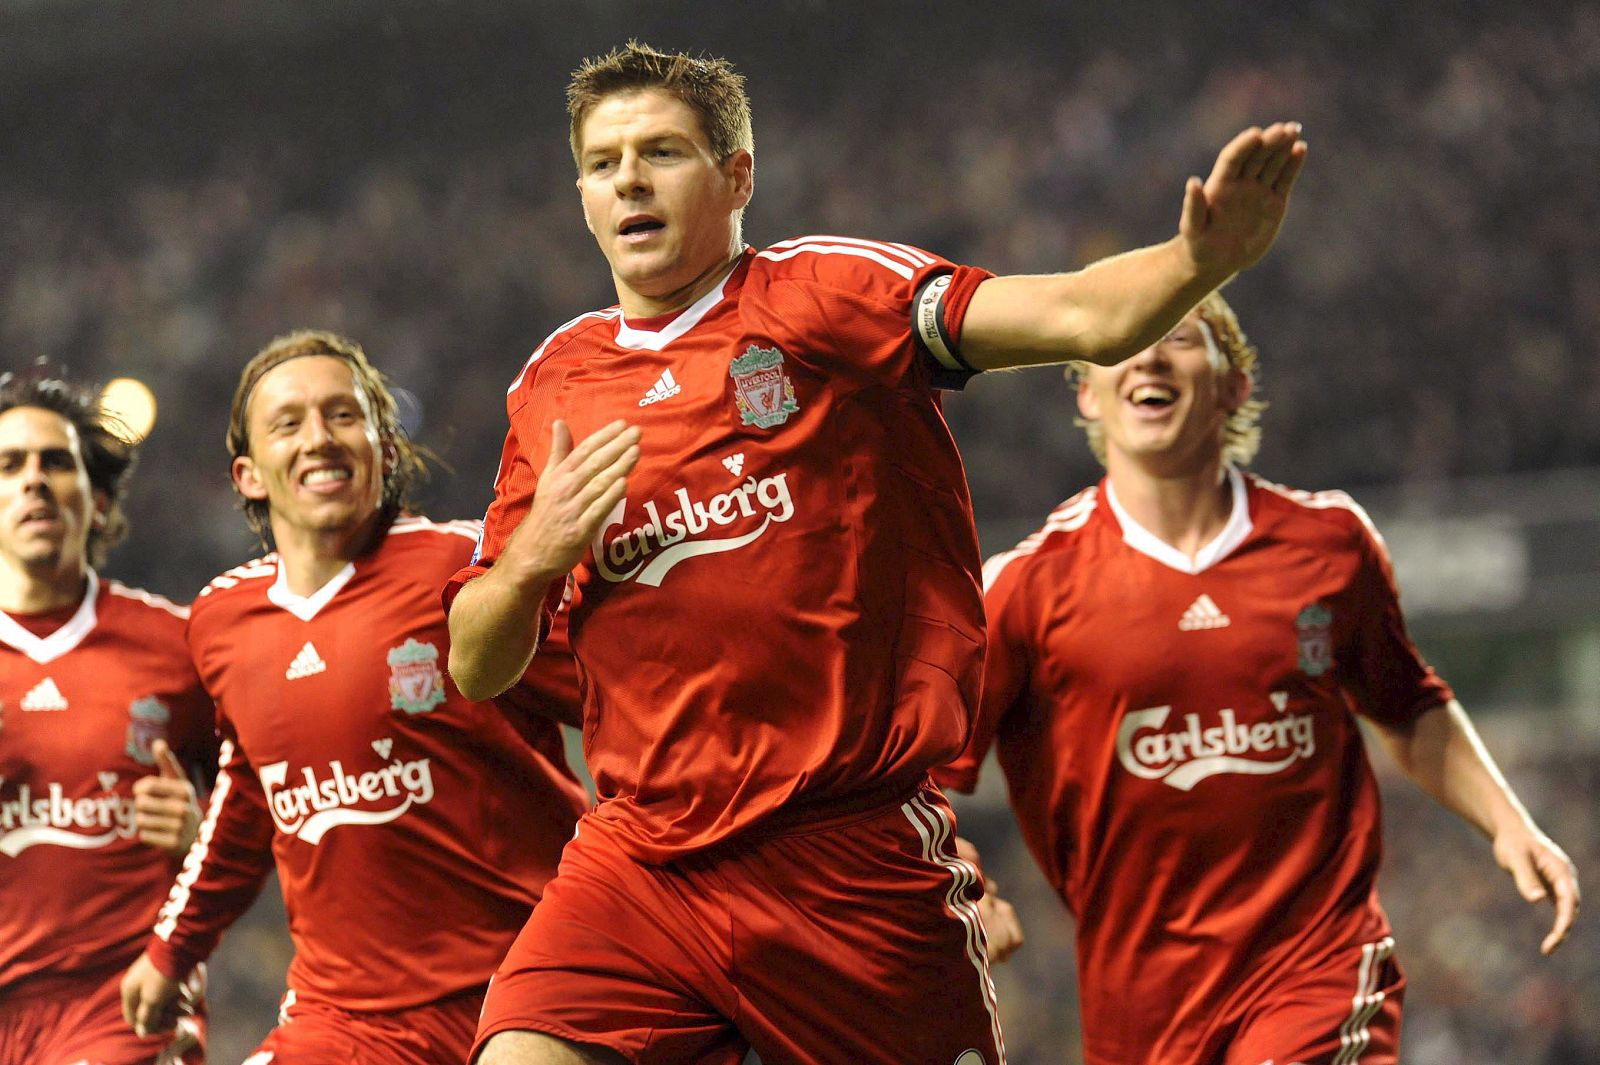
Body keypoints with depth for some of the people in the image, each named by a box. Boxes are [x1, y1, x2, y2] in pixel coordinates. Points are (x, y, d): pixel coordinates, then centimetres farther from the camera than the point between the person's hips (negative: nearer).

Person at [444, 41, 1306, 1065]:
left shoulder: (825, 294, -1)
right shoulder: (553, 385, 13)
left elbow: (1080, 317, -15)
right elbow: (476, 668, 17)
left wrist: (1203, 257, -35)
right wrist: (532, 556, -4)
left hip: (853, 857, -3)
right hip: (644, 855, 3)